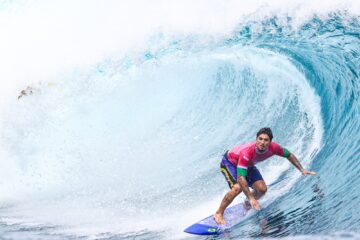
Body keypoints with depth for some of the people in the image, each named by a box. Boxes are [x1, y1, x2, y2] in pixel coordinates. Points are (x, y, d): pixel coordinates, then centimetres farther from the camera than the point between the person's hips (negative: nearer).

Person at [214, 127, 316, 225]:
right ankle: (218, 213, -14)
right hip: (229, 162, -6)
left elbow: (289, 155, -6)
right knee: (238, 187, -29)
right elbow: (240, 178, -46)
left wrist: (302, 170, -7)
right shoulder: (247, 152, -44)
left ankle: (247, 204, 25)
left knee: (262, 189, -7)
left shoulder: (273, 147, -27)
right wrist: (251, 198, -49)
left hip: (248, 165, 6)